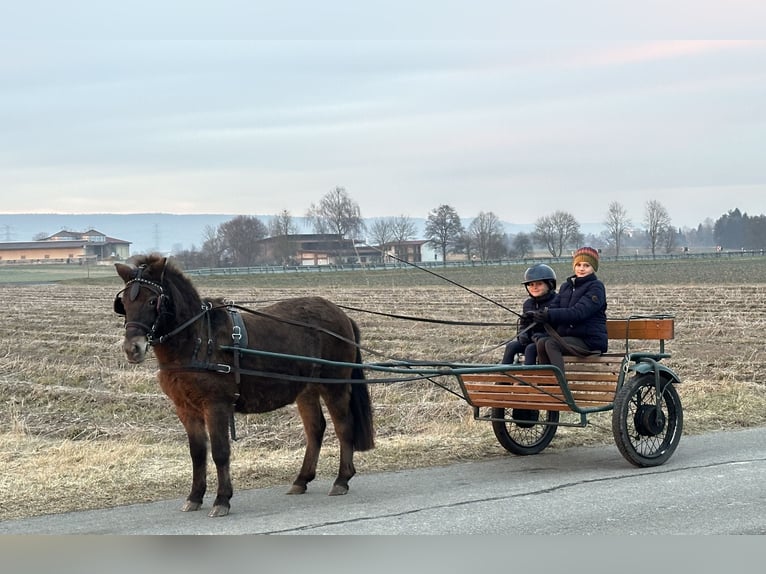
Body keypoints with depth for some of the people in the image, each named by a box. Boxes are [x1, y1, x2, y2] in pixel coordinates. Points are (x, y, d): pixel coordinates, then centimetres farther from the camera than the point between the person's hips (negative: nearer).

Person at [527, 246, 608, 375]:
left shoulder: (596, 286, -4)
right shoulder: (566, 286, 19)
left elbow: (579, 312, -18)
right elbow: (555, 306, 7)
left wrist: (550, 315, -29)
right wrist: (539, 314, -18)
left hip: (590, 340, -6)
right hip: (568, 337, 6)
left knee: (551, 344, -29)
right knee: (541, 342, -23)